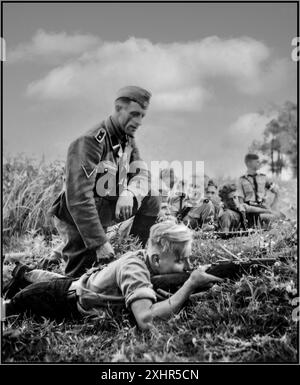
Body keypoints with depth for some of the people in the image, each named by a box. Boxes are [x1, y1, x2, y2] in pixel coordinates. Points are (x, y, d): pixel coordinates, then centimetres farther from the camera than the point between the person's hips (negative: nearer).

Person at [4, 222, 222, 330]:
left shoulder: (145, 255, -20)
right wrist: (191, 285, -49)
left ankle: (26, 273, 61)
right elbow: (146, 320, -55)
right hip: (62, 300, -8)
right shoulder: (134, 270, -41)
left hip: (83, 282, 8)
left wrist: (194, 282, -26)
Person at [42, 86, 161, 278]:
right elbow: (78, 197, -32)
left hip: (106, 210, 7)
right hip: (76, 219, -7)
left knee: (152, 200, -6)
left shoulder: (128, 139, 2)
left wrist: (129, 194, -29)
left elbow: (141, 174, -5)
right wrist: (100, 242, -34)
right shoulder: (90, 142, -25)